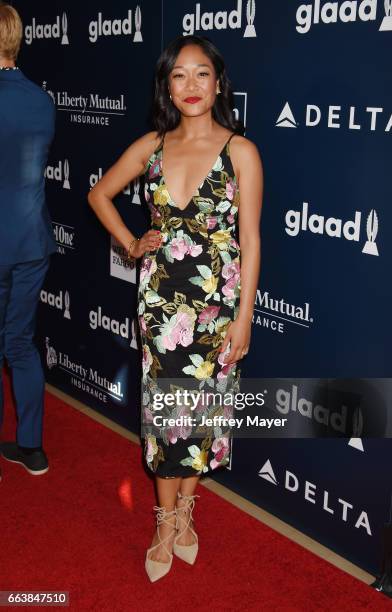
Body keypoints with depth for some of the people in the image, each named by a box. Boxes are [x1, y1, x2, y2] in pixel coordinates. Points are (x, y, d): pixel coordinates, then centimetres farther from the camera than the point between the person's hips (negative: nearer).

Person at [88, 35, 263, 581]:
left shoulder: (240, 151, -7)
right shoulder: (151, 146, 2)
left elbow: (249, 240, -8)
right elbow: (99, 194, 18)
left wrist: (243, 318, -9)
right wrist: (130, 243, 6)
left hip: (217, 300, -2)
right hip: (161, 299, 2)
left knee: (202, 409, 9)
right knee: (164, 407, 6)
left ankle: (183, 509, 32)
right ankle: (169, 523, 22)